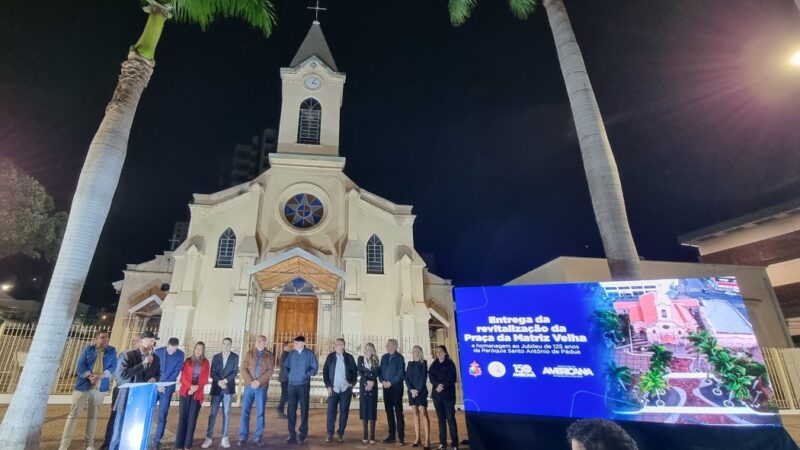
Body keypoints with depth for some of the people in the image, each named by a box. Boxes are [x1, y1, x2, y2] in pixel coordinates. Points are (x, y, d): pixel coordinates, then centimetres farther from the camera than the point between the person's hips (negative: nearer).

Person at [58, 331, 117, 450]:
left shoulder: (112, 351, 7)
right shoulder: (88, 349, 3)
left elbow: (113, 367, 0)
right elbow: (80, 365, -4)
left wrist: (100, 376, -17)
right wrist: (90, 377, -18)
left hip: (100, 387, 2)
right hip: (83, 385, -1)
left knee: (93, 416, 9)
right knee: (74, 414, -1)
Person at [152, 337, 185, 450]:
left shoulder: (180, 355, -7)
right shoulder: (158, 351, -4)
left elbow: (176, 372, -5)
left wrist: (164, 384, -11)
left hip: (167, 388, -1)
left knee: (162, 415, 2)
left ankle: (157, 440, 13)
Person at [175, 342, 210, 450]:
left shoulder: (206, 363, 7)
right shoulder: (188, 361, 7)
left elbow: (205, 378, 2)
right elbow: (183, 376, 0)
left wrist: (196, 387, -15)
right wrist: (190, 386, -15)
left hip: (197, 393, 0)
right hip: (185, 391, 0)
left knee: (192, 418, 0)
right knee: (183, 417, -1)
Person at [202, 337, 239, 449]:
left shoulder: (235, 357, 3)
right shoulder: (216, 356, 8)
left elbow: (235, 371, -3)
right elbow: (212, 372, 2)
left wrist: (225, 381, -16)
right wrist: (219, 382, -14)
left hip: (228, 388, -1)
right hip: (216, 388, 1)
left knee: (226, 413, 3)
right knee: (213, 413, 2)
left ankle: (224, 438, 9)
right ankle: (209, 438, 10)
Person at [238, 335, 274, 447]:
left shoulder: (269, 355, 3)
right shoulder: (250, 353, 8)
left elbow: (270, 370, -5)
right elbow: (244, 368, 0)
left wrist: (258, 381, -15)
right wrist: (250, 381, -13)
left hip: (262, 387, -1)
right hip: (249, 386, 1)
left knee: (260, 413, 3)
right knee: (245, 411, 2)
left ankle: (257, 437, 13)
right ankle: (243, 437, 13)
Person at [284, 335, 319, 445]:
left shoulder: (309, 354, -4)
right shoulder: (292, 354, 4)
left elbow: (315, 367, -2)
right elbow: (286, 366, 14)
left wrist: (307, 375, -9)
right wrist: (289, 374, 2)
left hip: (304, 385, -3)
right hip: (292, 384, 3)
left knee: (304, 409, 5)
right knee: (291, 409, 5)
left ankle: (302, 433, 15)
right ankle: (292, 433, 16)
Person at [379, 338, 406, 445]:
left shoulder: (400, 358, -6)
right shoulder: (384, 357, 11)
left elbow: (401, 373, -12)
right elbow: (380, 370, 11)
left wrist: (390, 382, -14)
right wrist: (382, 381, -6)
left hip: (396, 387, -5)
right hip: (386, 387, 5)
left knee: (398, 412, -2)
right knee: (389, 412, 10)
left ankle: (401, 437, 3)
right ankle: (391, 435, 19)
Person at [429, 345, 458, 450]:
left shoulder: (450, 364, 1)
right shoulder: (434, 364, 11)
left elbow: (451, 378, -7)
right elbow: (430, 376, -2)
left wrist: (443, 386, -15)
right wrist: (437, 385, -18)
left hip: (448, 395, -3)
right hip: (437, 395, 3)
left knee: (450, 419, -6)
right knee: (441, 419, 6)